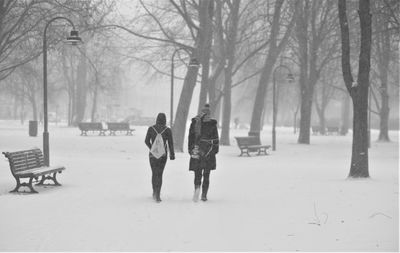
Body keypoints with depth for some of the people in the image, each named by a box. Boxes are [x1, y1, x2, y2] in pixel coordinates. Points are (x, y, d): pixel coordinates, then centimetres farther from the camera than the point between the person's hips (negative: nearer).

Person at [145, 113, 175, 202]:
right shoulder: (167, 130, -6)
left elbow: (146, 141, 2)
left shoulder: (151, 129, -2)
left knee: (154, 173, 17)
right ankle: (157, 195, -8)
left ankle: (155, 193, 23)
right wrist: (172, 154, 6)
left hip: (152, 154, 1)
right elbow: (170, 143, -4)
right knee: (159, 174, 1)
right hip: (163, 155, -1)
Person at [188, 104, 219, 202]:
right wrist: (216, 149, 8)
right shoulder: (212, 124, -3)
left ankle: (197, 187, -23)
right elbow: (216, 138, -1)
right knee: (206, 175, 7)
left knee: (197, 173, 6)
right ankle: (204, 195, 5)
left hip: (197, 149, 1)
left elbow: (191, 137, 6)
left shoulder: (194, 123, 2)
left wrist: (190, 149, 11)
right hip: (209, 151, -1)